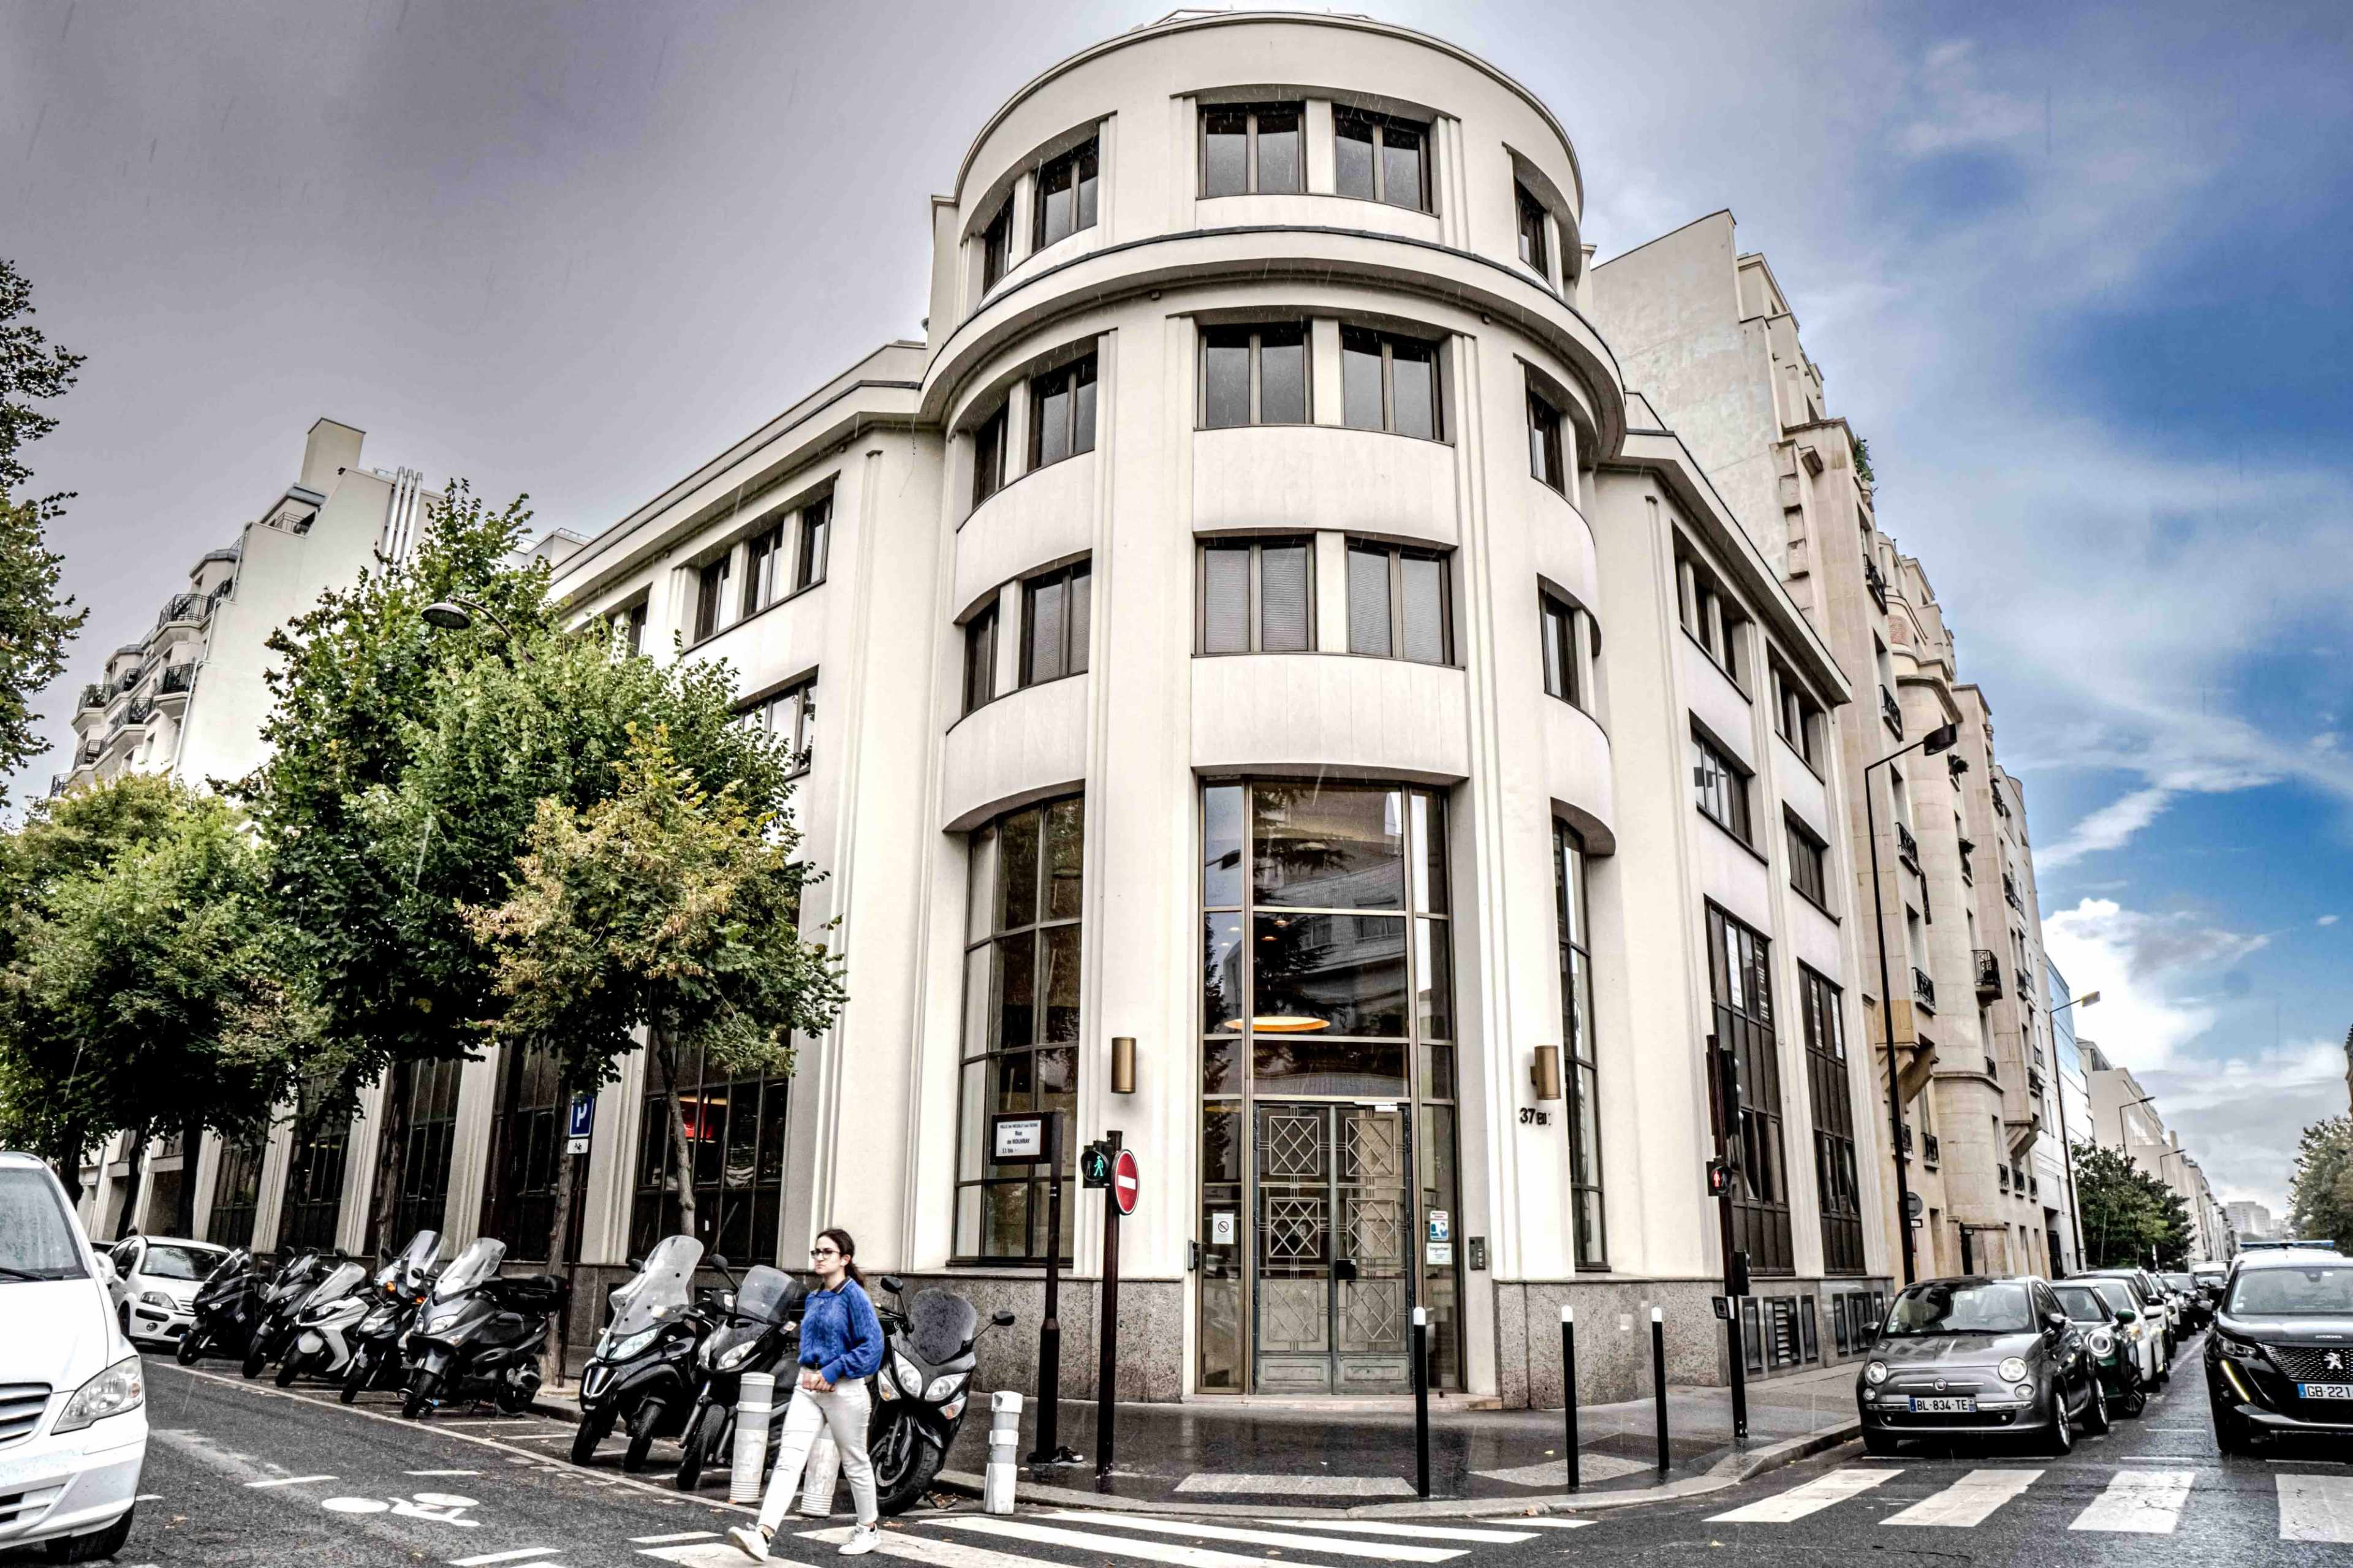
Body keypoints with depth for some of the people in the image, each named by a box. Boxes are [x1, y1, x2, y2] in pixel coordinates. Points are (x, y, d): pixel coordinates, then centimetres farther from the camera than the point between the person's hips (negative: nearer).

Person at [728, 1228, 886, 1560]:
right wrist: (808, 1370, 4)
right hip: (808, 1386, 6)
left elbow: (872, 1346, -17)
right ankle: (763, 1534, -17)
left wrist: (832, 1372, -19)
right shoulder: (813, 1299, 10)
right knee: (788, 1460, -8)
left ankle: (870, 1529, 27)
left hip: (843, 1389, -6)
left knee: (854, 1463, 10)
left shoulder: (854, 1296, -12)